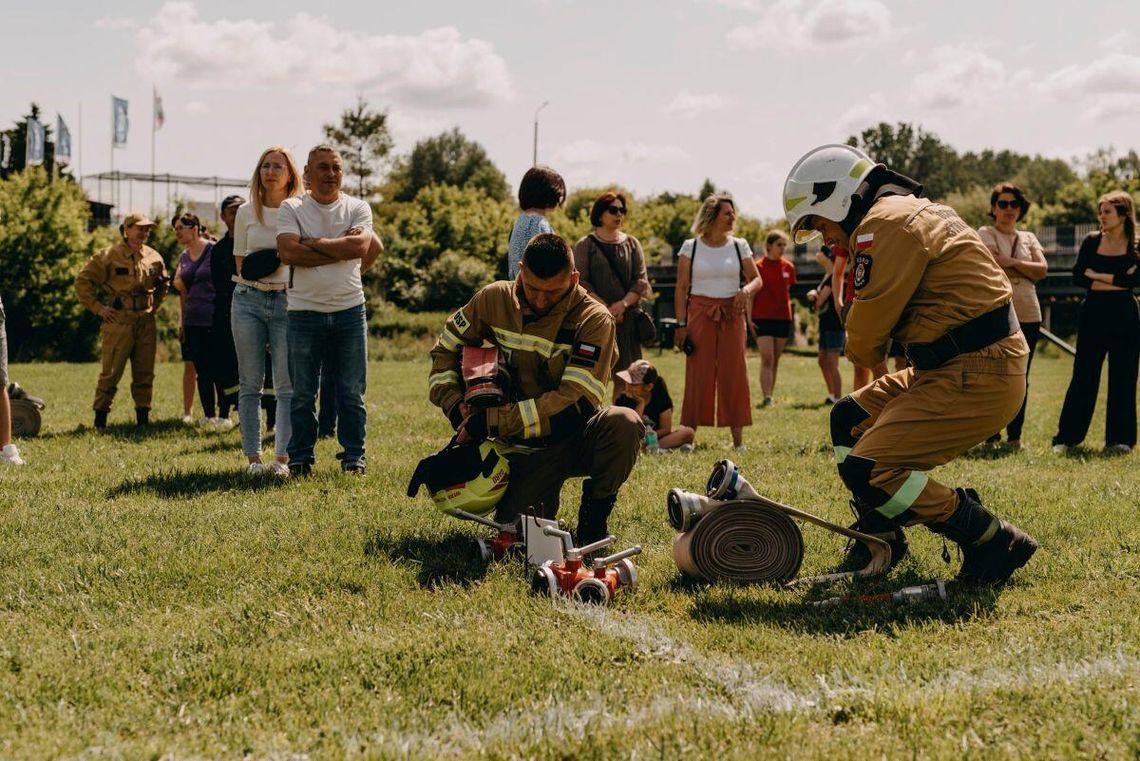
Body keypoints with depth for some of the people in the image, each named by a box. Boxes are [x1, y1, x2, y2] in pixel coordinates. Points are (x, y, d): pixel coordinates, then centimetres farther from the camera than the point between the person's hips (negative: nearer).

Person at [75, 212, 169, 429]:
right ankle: (100, 418, 4)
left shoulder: (153, 257, 9)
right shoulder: (110, 256, -6)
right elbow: (82, 281, -4)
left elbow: (162, 284, 28)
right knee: (111, 373, -4)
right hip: (118, 322, -5)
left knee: (145, 374, 7)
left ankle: (143, 417, 15)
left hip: (146, 322, 5)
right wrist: (98, 308, -6)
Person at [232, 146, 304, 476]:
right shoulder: (246, 212, 10)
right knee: (250, 384, 3)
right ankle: (253, 457, 7)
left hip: (288, 302, -1)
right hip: (248, 300, 2)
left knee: (287, 386, -3)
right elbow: (240, 263, 12)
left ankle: (282, 457, 2)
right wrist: (257, 269, -6)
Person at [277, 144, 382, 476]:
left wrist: (313, 243, -10)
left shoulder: (358, 208, 6)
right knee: (302, 393, 5)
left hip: (350, 309, 1)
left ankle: (353, 458, 15)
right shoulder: (291, 208, 3)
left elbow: (360, 246, -13)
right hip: (304, 310, -1)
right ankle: (300, 459, 15)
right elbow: (288, 253, -13)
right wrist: (341, 248, -11)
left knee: (352, 393, 5)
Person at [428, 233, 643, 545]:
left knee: (625, 423, -34)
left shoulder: (593, 318, -15)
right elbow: (446, 348, 12)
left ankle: (594, 513, -7)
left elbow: (575, 402, -24)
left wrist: (492, 422, -25)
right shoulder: (495, 299, -3)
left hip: (577, 437, -2)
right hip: (526, 447, 2)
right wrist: (454, 404, -7)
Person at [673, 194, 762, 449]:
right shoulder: (690, 247, 2)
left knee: (734, 374, 0)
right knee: (697, 374, -4)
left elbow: (757, 279, 9)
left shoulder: (739, 246, 7)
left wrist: (747, 290, -14)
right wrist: (681, 323, -6)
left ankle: (738, 438, 4)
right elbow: (681, 288, 1)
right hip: (700, 314, -2)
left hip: (732, 315, 2)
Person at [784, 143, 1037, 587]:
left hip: (978, 377, -11)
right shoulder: (904, 214, 19)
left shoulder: (887, 223, -14)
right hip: (951, 369, 11)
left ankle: (994, 542, -5)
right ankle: (880, 542, 28)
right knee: (849, 420, 19)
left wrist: (863, 355, 10)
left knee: (867, 470, -14)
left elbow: (865, 336, -10)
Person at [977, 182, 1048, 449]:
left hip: (1028, 316, 4)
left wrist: (1011, 262, -9)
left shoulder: (1028, 238, 17)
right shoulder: (985, 234, 4)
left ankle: (1015, 435, 11)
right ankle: (991, 433, 5)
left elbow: (1042, 269, 2)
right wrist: (1026, 270, -2)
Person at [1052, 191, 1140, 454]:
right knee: (1083, 376, 1)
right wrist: (1116, 283, -13)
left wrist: (1096, 275, -11)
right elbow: (1078, 276, -6)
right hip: (1093, 315, 1)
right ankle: (1066, 437, 4)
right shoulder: (1091, 242, 5)